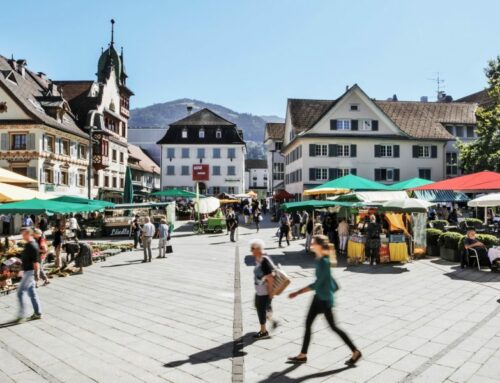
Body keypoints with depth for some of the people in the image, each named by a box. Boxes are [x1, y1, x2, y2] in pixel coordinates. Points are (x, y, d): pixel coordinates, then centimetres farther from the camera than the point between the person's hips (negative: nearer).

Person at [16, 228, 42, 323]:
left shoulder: (33, 246, -19)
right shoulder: (27, 245, 11)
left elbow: (36, 261, -22)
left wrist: (36, 274, -23)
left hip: (30, 272, -10)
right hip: (27, 271, 10)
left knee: (20, 292, -6)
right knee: (32, 292, 13)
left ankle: (22, 315, 1)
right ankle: (38, 313, 20)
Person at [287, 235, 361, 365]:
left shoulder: (324, 262, -24)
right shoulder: (319, 259, 4)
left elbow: (317, 284, -24)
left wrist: (298, 292, -21)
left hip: (325, 298, -9)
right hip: (319, 297, 9)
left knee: (333, 326, 4)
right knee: (308, 324, 11)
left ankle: (355, 352, 20)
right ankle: (303, 355, 23)